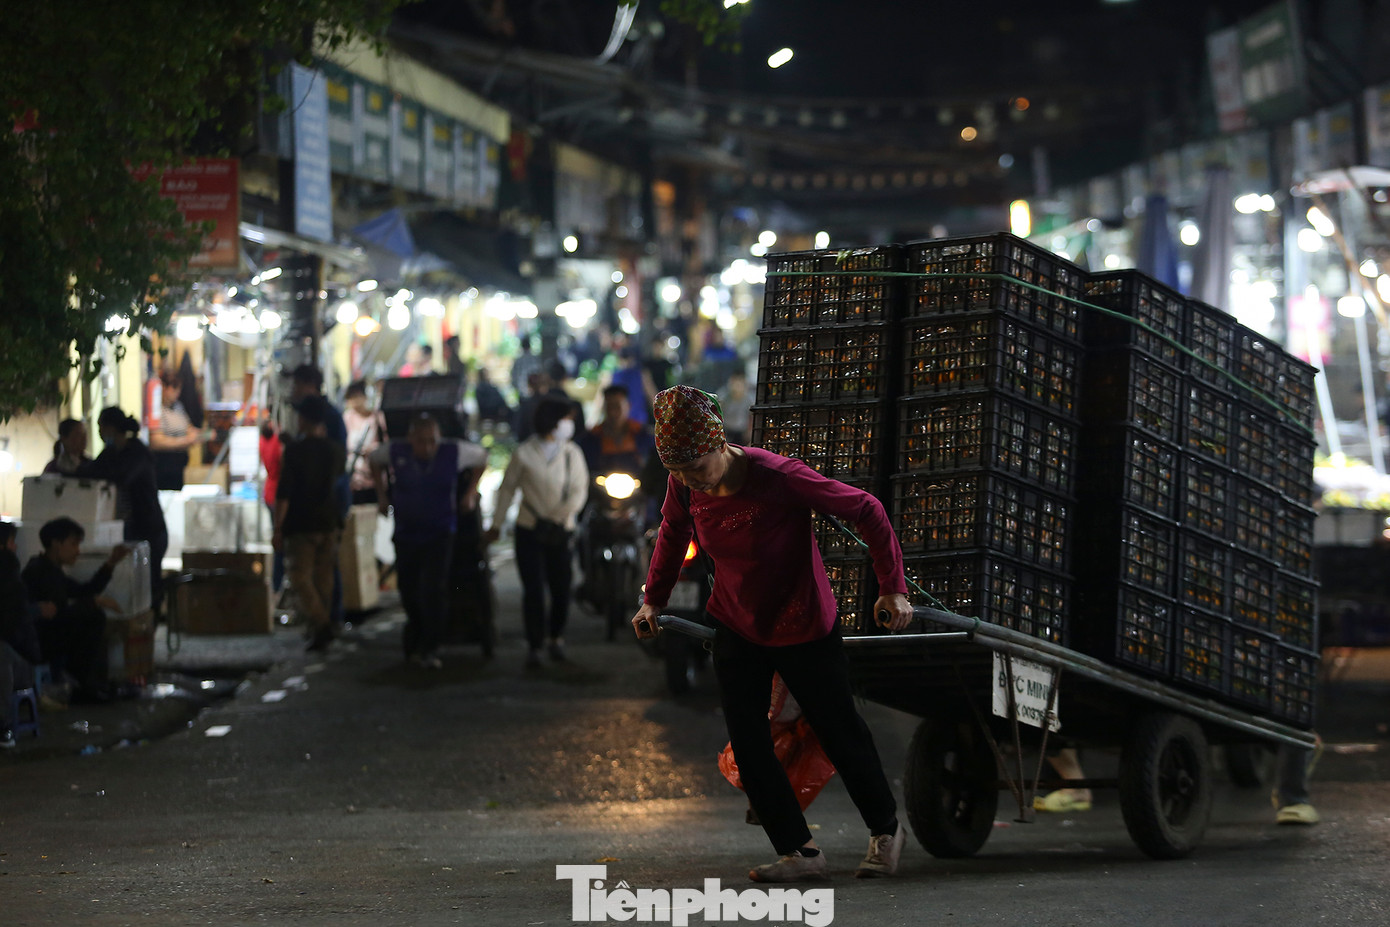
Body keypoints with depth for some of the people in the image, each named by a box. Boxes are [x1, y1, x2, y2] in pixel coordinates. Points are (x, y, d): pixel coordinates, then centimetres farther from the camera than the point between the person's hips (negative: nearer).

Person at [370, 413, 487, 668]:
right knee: (409, 593, 9)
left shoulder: (454, 453, -11)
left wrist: (471, 492, 8)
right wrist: (382, 493, 13)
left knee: (433, 590, -17)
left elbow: (481, 457, 10)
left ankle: (429, 649, -12)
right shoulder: (396, 453, -8)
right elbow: (375, 459, 16)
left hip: (440, 536, -2)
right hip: (406, 536, 2)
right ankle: (414, 645, 31)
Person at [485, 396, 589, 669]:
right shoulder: (524, 453, -3)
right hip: (529, 532, -2)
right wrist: (496, 525, 5)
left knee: (561, 589, 3)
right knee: (533, 590, -6)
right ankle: (534, 646, 3)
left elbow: (580, 490, 2)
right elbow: (507, 488, 4)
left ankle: (556, 636, 28)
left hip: (560, 532, 2)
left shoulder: (572, 453, 4)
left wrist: (562, 514, -14)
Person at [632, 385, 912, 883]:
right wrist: (653, 598, 12)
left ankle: (885, 829, 30)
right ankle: (800, 854, 0)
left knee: (839, 730, 8)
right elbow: (672, 536, 11)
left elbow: (866, 510, -22)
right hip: (736, 627, 5)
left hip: (802, 626, -5)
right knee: (747, 744, -6)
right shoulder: (685, 488, -14)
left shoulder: (778, 478, -31)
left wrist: (892, 588, -21)